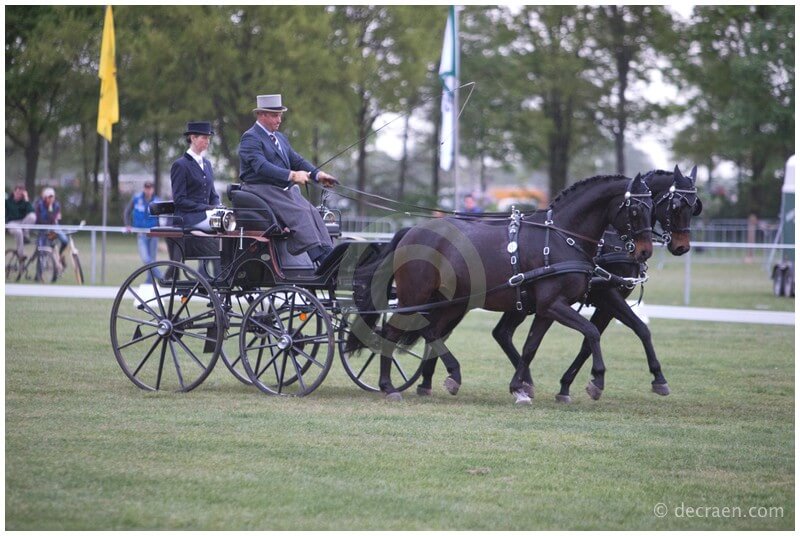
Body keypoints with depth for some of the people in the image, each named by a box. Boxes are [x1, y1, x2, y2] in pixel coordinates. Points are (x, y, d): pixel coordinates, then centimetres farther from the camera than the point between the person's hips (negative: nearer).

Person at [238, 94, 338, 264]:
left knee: (312, 212, -17)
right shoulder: (250, 138, -7)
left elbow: (297, 161, 20)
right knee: (299, 213, -27)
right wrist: (292, 175, -31)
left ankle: (328, 254, -30)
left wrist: (317, 174, -1)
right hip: (262, 190, -8)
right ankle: (322, 258, -38)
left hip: (284, 189, 8)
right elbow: (261, 166, -22)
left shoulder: (281, 138, 23)